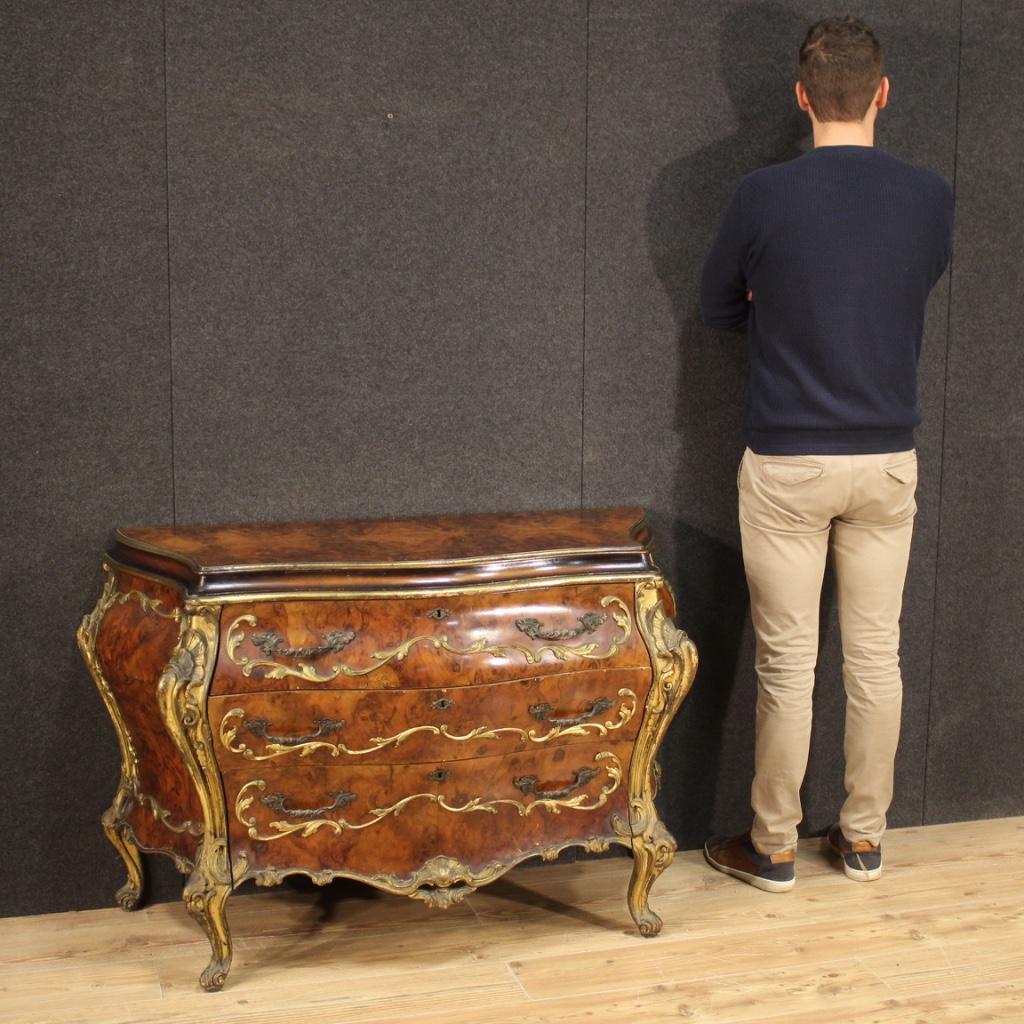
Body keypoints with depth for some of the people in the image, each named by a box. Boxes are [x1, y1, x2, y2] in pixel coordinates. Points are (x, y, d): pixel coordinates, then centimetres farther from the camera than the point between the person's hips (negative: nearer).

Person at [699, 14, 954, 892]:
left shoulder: (765, 195, -11)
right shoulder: (931, 197, -3)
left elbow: (718, 309, 5)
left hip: (787, 464, -3)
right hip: (887, 461, 3)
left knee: (788, 664, 5)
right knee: (876, 655, 13)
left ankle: (773, 847, 18)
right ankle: (863, 837, 25)